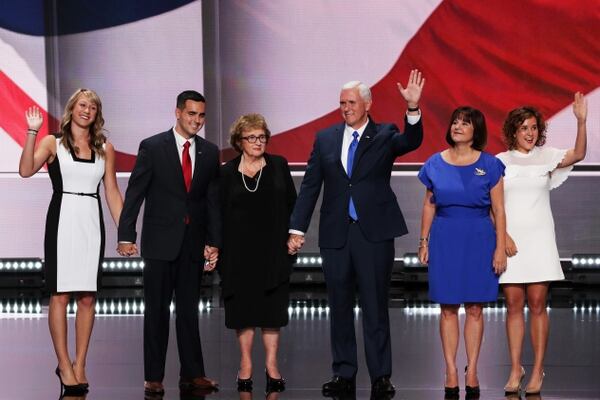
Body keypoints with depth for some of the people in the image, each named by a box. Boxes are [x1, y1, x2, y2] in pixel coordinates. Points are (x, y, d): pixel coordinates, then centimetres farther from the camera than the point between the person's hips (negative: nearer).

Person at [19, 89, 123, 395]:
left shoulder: (105, 148, 12)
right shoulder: (53, 143, 3)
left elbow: (112, 192, 12)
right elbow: (26, 170, -12)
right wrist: (32, 133, -19)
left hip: (92, 221, 3)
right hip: (62, 220, -3)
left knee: (87, 297, 2)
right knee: (60, 294, -3)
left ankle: (79, 366, 10)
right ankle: (64, 366, 3)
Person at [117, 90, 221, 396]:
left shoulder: (209, 152, 7)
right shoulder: (152, 147, -3)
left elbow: (213, 200, 7)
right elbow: (134, 193, -4)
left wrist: (213, 242, -1)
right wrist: (126, 236, -10)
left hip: (193, 242, 3)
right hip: (160, 241, -3)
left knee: (189, 310, 8)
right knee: (157, 311, 2)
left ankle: (192, 375, 12)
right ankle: (153, 378, 7)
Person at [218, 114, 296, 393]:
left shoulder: (278, 166, 4)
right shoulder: (228, 173, 2)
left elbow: (291, 203, 6)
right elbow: (219, 213, 2)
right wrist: (217, 249, -3)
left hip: (273, 250, 1)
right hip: (239, 252, 0)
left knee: (272, 306, 3)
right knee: (243, 307, 4)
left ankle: (271, 364, 9)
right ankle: (246, 364, 12)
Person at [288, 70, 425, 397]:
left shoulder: (384, 135, 2)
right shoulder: (325, 138, 9)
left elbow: (411, 141, -19)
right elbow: (310, 186, 9)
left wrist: (413, 108, -35)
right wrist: (297, 229, 3)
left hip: (374, 233, -3)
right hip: (336, 234, 3)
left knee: (375, 307, 0)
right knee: (340, 307, 8)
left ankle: (380, 376, 5)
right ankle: (344, 374, 16)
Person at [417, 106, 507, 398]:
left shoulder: (489, 165, -1)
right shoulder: (436, 164, 5)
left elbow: (498, 209, -1)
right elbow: (429, 206, 11)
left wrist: (500, 247, -6)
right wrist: (423, 241, 6)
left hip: (478, 239, -1)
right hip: (444, 239, 1)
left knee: (474, 308, 3)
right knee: (448, 309, 2)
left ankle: (471, 372, 9)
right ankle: (451, 373, 6)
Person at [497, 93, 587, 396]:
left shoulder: (545, 156, 5)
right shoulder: (501, 161, 6)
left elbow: (577, 155, -12)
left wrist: (581, 121, -26)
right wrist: (503, 236, -8)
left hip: (539, 239, 0)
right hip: (510, 240, 0)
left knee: (537, 304, -2)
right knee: (514, 305, 1)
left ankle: (537, 371, 2)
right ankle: (515, 370, 6)